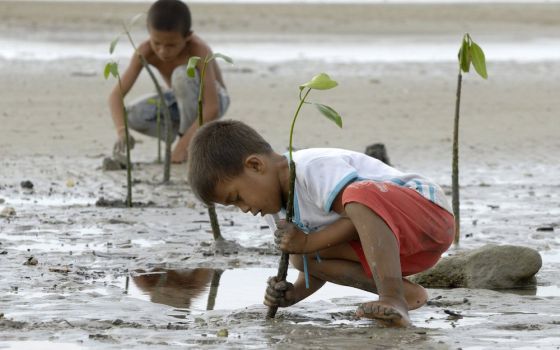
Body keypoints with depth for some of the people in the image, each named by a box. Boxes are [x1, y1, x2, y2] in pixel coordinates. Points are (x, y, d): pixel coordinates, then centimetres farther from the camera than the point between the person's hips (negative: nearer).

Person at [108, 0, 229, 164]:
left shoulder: (198, 50, -34)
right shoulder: (146, 52, -23)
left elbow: (212, 108, -39)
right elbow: (117, 94, -27)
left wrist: (183, 146, -42)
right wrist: (121, 130, -45)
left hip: (209, 99, -4)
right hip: (181, 101, 4)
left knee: (182, 74, -35)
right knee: (132, 115, -23)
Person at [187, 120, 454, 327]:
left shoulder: (315, 167, -20)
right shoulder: (289, 208, 10)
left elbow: (360, 213, -25)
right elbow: (320, 258, 14)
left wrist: (307, 242, -17)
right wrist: (293, 293, -4)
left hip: (431, 215, -10)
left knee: (361, 195, -37)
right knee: (301, 258, -5)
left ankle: (393, 299, -44)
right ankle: (404, 291, -11)